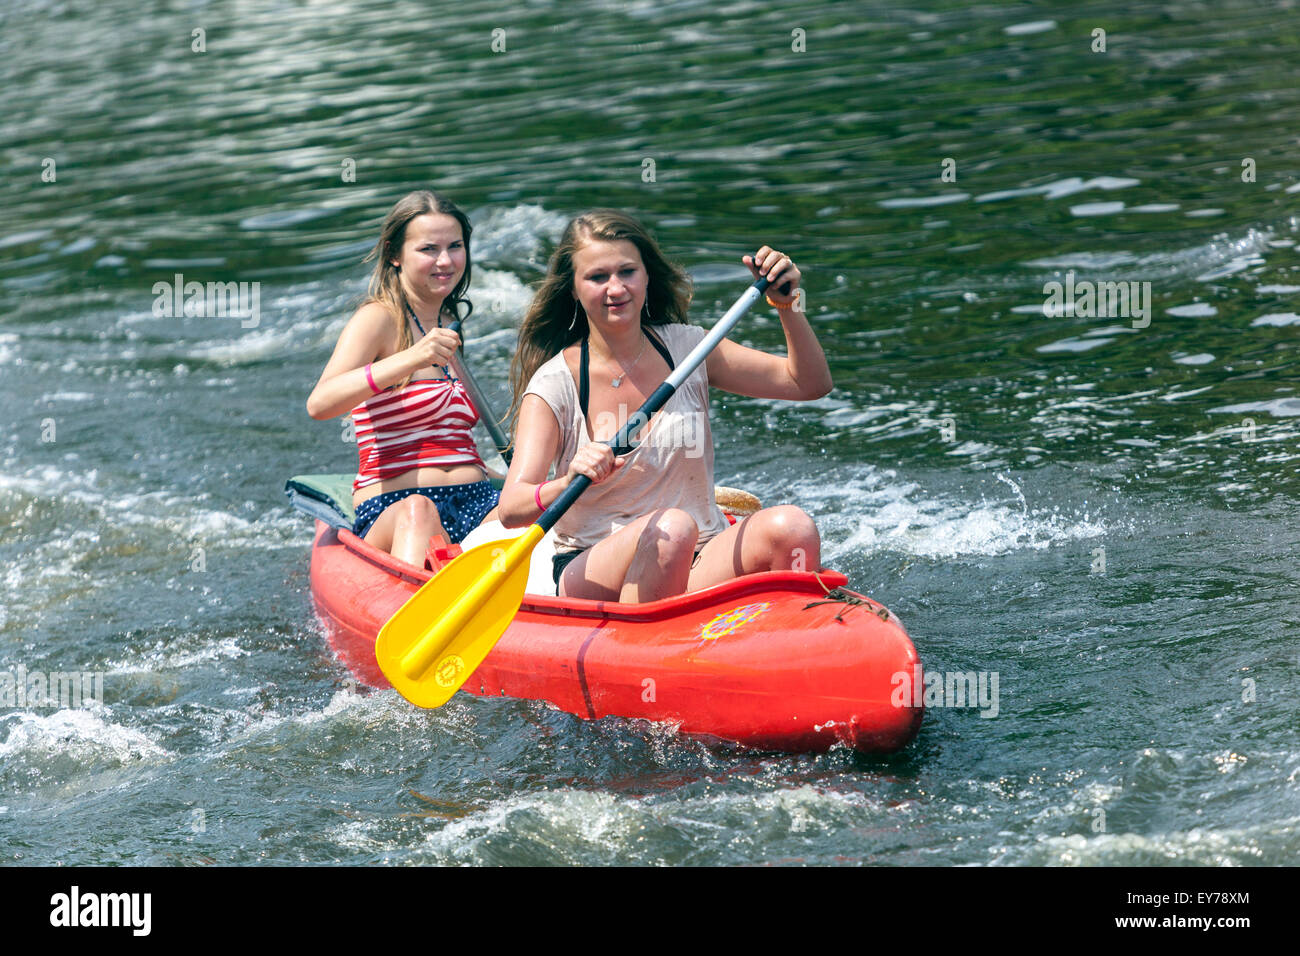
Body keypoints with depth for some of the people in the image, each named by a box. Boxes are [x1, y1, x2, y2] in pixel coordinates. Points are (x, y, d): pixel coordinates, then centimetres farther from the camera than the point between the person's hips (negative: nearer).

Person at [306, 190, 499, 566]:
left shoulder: (449, 327, 24)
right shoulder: (379, 319, 1)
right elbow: (319, 404, -18)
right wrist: (409, 359, -29)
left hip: (476, 506, 6)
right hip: (389, 515, -6)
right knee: (418, 511, -42)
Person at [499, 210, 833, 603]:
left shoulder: (686, 348, 6)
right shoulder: (555, 385, -5)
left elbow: (810, 383, 7)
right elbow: (510, 509, -17)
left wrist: (788, 306, -9)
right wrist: (568, 484, -38)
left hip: (701, 562, 3)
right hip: (593, 576, -3)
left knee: (791, 526, -27)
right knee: (671, 528, -36)